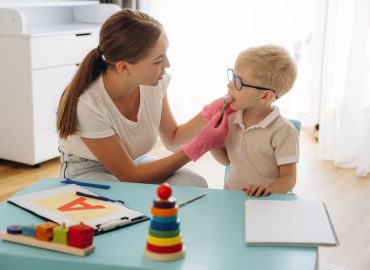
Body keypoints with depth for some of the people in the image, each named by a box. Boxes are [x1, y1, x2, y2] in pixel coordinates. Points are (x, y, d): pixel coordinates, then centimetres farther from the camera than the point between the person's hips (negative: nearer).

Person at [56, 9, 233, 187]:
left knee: (194, 185, -23)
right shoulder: (88, 104, -32)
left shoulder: (155, 81, -16)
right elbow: (129, 176, -24)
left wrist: (209, 113, -18)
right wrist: (199, 147, -28)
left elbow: (172, 139, 1)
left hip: (135, 161, 5)